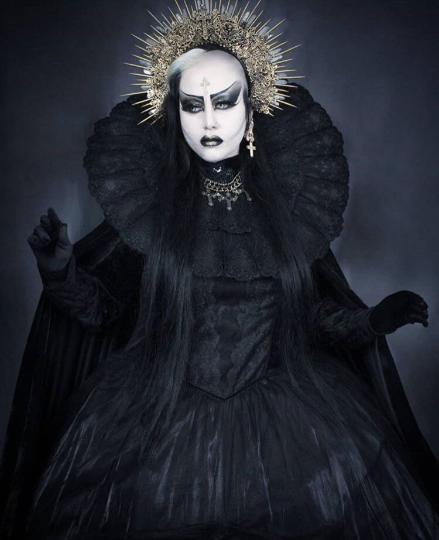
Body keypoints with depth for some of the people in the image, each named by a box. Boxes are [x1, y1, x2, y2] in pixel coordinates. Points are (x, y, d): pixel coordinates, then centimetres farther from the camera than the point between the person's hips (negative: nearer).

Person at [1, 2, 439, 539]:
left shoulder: (287, 206, 0)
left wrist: (377, 319, -6)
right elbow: (101, 303, -2)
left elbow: (318, 312, 8)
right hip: (161, 412, -1)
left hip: (284, 414, 2)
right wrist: (61, 271, -20)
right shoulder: (148, 204, -3)